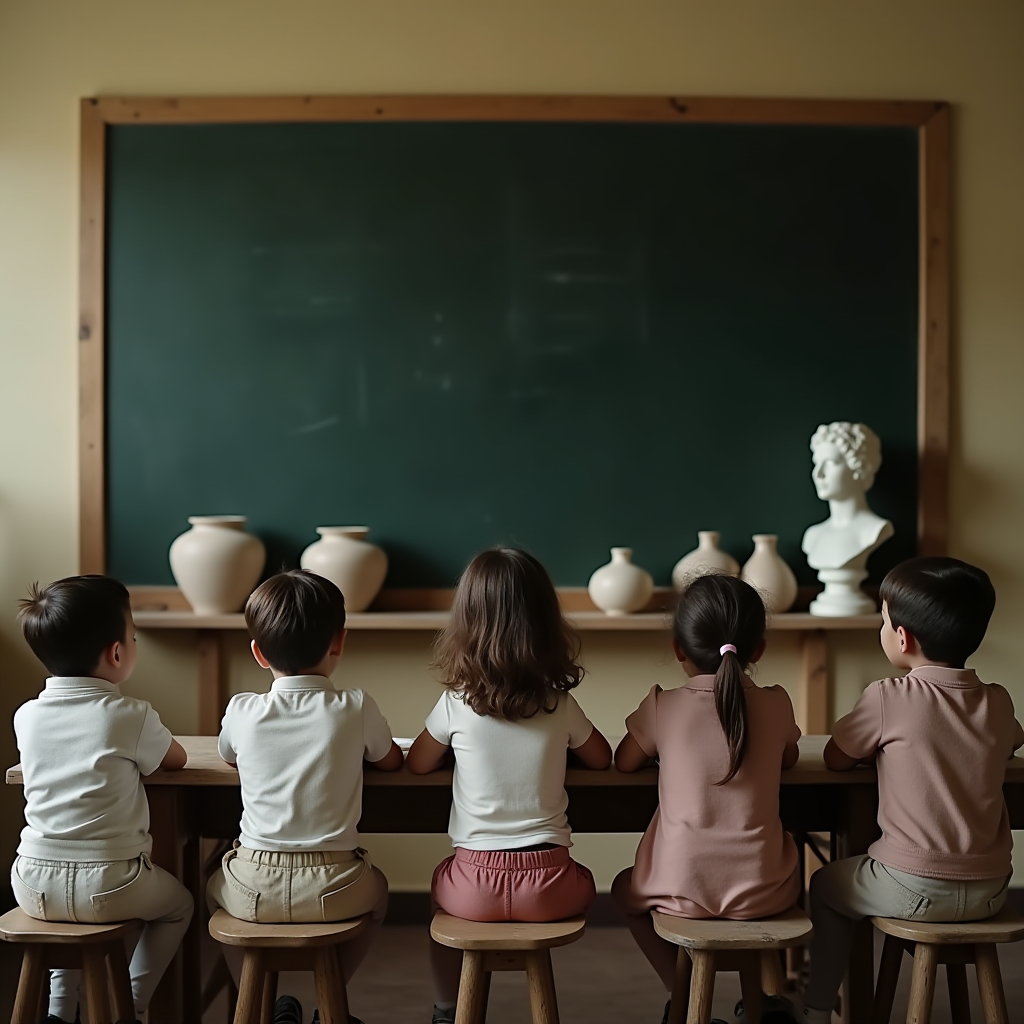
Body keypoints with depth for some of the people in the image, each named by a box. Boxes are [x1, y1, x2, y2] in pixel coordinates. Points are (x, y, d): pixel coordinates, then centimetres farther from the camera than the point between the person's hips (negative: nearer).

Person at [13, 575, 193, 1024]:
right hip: (107, 886, -4)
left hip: (33, 886, 5)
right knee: (178, 904, 25)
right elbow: (177, 759, 8)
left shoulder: (26, 716, 2)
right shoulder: (132, 716, -10)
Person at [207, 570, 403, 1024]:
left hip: (254, 889, 1)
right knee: (375, 888, 32)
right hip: (333, 888, 0)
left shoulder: (242, 712, -4)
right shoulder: (356, 708, -7)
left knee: (217, 884, 33)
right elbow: (392, 761, 12)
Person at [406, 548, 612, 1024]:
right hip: (547, 886, 0)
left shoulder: (456, 705, -8)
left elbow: (416, 764, 8)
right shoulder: (561, 705, -4)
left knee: (442, 887, 33)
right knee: (584, 884, 33)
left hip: (476, 883, 0)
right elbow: (602, 759, 13)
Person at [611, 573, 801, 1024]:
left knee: (627, 889, 31)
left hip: (682, 888, -1)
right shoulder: (776, 704, -3)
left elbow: (624, 762, 7)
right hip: (760, 891, 2)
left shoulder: (663, 707, -8)